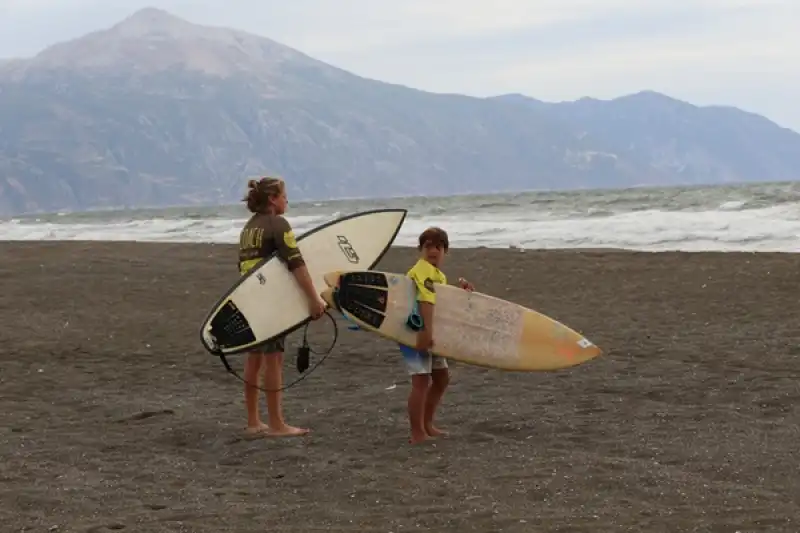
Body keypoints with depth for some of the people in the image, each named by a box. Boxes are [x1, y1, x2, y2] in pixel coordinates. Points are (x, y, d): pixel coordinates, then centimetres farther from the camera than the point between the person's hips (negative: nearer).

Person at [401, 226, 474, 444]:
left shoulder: (438, 275, 16)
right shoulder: (424, 270, -18)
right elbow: (426, 301, -31)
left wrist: (459, 289, 9)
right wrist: (427, 330, -42)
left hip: (428, 331, 11)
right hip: (415, 331, -11)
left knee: (441, 378, 17)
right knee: (421, 380, -12)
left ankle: (426, 426, 26)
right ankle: (417, 434, -9)